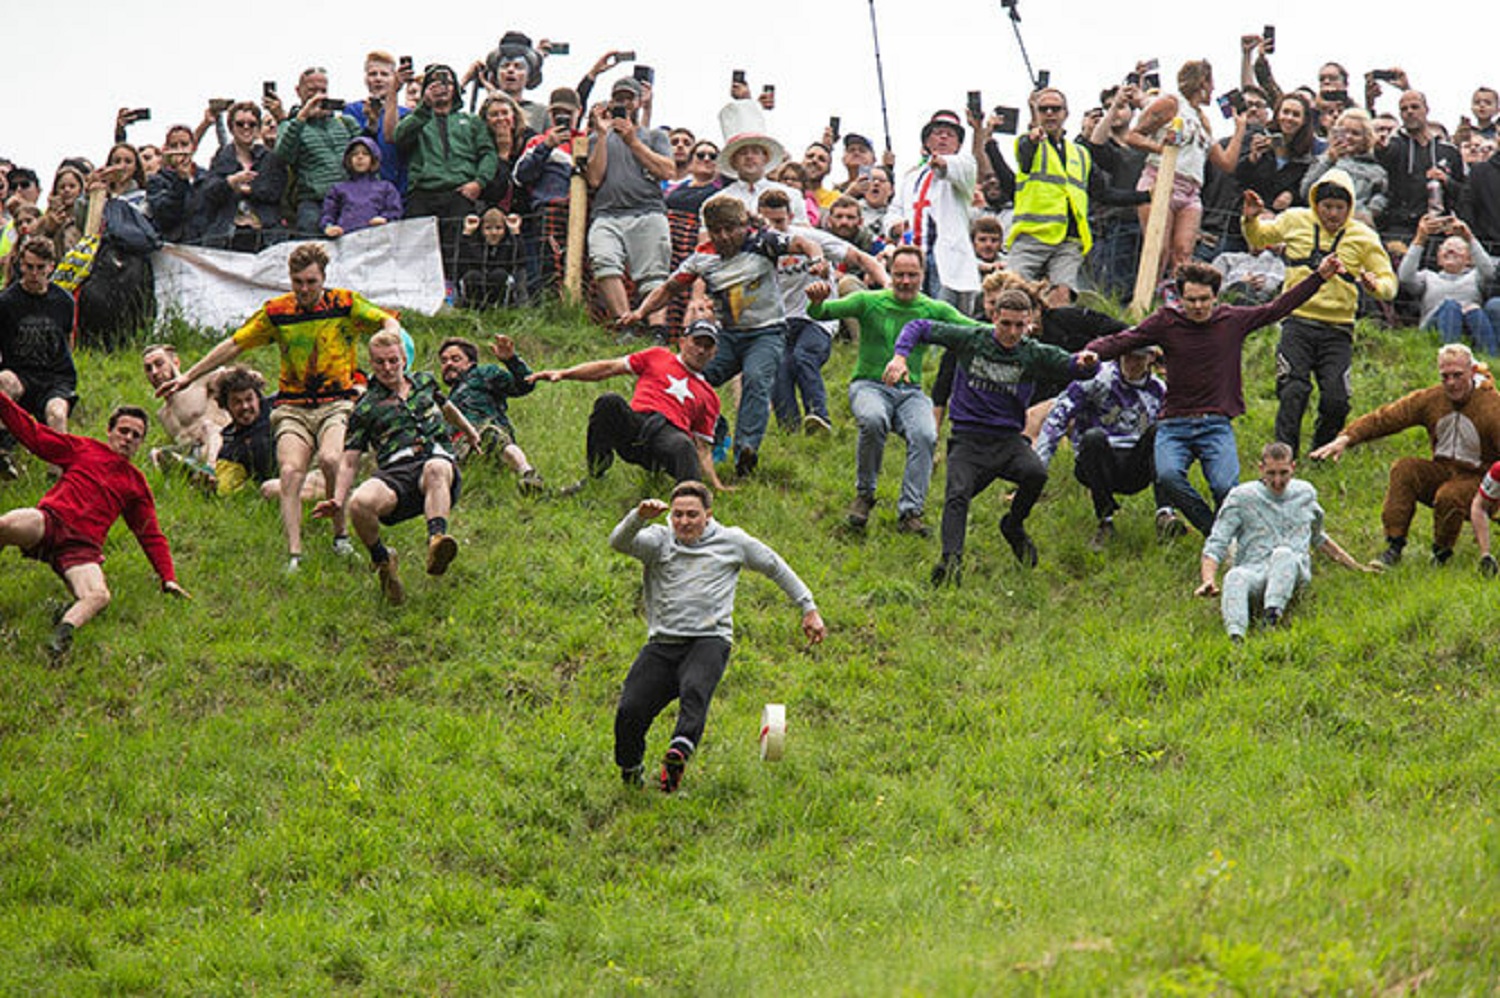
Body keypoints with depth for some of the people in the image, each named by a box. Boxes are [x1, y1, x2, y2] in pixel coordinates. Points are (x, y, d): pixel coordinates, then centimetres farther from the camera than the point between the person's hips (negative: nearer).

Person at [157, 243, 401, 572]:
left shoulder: (345, 304, 2)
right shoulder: (277, 312, 7)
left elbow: (388, 322, -1)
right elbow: (233, 345, 14)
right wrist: (188, 377, 16)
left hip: (338, 402, -2)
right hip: (292, 406, 2)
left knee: (330, 459, -30)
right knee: (290, 471, -22)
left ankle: (341, 536, -11)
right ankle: (294, 555, -27)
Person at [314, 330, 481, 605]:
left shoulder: (424, 383, 24)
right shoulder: (366, 408, 15)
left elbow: (446, 407, 47)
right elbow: (350, 461, 12)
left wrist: (469, 432, 62)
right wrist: (338, 499, -4)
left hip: (436, 459, 1)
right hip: (394, 473, 0)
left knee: (437, 469, -40)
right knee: (359, 503, -34)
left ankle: (436, 540, -64)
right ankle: (382, 562, -5)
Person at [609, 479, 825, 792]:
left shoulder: (731, 541, 15)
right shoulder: (659, 541, 13)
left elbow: (776, 567, 26)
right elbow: (619, 542, -6)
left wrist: (808, 608, 26)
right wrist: (640, 517, -26)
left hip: (709, 640, -1)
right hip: (663, 643, 1)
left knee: (694, 690, -34)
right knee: (629, 710, -16)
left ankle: (679, 752, -58)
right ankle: (630, 771, 11)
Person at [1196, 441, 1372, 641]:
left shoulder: (1305, 493, 19)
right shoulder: (1241, 497, 8)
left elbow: (1318, 537, 36)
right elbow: (1216, 544, 3)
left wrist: (1355, 566, 38)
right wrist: (1208, 580, -15)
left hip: (1294, 572, 1)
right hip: (1253, 569, -1)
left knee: (1283, 554, -37)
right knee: (1235, 577, -40)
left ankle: (1271, 617, -60)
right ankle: (1235, 636, -66)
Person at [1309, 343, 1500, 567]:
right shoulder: (1430, 399, -1)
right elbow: (1384, 418, -6)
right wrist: (1345, 439, -20)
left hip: (1477, 479, -5)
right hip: (1442, 471, 5)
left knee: (1449, 496, -36)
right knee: (1403, 469, -22)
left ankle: (1441, 554, -7)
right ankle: (1394, 545, -20)